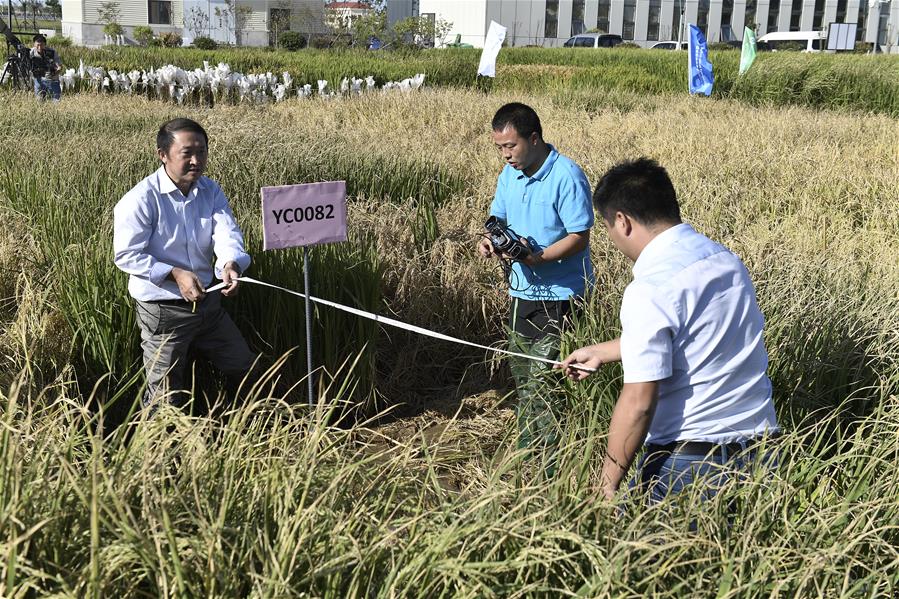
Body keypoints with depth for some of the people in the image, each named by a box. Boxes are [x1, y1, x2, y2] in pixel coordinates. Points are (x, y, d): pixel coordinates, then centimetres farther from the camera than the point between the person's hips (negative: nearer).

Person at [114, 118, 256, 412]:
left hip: (207, 301, 6)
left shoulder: (210, 191, 1)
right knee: (166, 398, 5)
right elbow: (127, 255, -18)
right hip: (162, 310, -6)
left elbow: (227, 232, -14)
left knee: (246, 368, 19)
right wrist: (175, 273, -28)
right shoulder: (141, 200, -18)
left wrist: (231, 263, -37)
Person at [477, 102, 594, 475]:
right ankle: (526, 455, 32)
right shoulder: (510, 175, 6)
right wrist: (490, 240, -7)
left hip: (558, 295, -8)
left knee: (544, 383, -7)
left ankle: (549, 468, 4)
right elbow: (499, 217, 16)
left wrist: (537, 257, -31)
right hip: (522, 291, 8)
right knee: (523, 377, 17)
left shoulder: (567, 176, -18)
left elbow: (579, 238, -19)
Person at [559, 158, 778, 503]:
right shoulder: (724, 258, 6)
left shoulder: (650, 290, -20)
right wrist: (600, 352, 33)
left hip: (687, 460, -7)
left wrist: (608, 482, -11)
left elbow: (638, 404, -22)